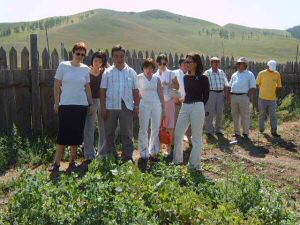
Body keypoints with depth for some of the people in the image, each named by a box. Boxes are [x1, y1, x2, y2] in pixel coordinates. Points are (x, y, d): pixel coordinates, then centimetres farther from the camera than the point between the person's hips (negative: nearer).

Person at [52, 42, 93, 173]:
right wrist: (56, 102, -3)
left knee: (77, 135, 7)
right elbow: (57, 85, 1)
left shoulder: (85, 69, 8)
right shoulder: (63, 66, 0)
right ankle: (57, 164, 5)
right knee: (63, 134, -4)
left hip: (81, 105, 3)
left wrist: (90, 104, 10)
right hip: (65, 105, -3)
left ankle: (72, 162, 19)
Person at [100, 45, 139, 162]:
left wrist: (136, 106, 2)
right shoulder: (107, 72, 5)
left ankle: (127, 157, 13)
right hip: (110, 107, 0)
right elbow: (103, 91, 2)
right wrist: (103, 108, -4)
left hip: (127, 107, 0)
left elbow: (135, 91, 8)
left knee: (127, 134, 4)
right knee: (109, 134, 8)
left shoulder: (131, 72, 7)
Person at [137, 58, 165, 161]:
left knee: (155, 129, 6)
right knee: (143, 130, -2)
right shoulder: (138, 78, 1)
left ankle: (153, 152, 16)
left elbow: (160, 94, 10)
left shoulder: (156, 79, 9)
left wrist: (163, 107, 9)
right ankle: (144, 153, 7)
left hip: (156, 105, 3)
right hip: (144, 105, -3)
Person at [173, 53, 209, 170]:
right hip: (185, 107, 7)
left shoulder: (202, 78, -6)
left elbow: (206, 96, 0)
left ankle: (194, 164, 13)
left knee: (196, 137, 3)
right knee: (178, 134, 8)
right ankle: (177, 160, 25)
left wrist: (198, 106, 4)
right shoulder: (185, 77, 11)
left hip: (197, 108, -6)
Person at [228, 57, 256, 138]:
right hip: (233, 96, 5)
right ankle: (237, 132, 18)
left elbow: (252, 88, -3)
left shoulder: (249, 75, 3)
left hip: (244, 96, -5)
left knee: (245, 115, -2)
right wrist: (229, 97, 9)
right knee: (235, 115, 8)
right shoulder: (234, 75, 18)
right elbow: (230, 86, 19)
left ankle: (245, 133, 6)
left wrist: (248, 97, -13)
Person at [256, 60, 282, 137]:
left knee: (273, 116, 0)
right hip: (262, 98, -1)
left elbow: (278, 86, 9)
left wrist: (273, 93, 6)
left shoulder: (277, 74, 1)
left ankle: (274, 131, 4)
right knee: (262, 115, 11)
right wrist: (263, 91, 8)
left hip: (272, 99, 1)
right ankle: (261, 129, 25)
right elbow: (257, 84, 5)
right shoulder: (261, 73, -3)